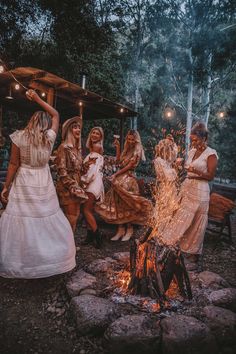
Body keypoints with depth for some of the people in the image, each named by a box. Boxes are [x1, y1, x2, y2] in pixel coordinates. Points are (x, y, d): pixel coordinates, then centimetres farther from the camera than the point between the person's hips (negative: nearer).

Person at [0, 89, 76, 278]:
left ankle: (18, 264, 17)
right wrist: (38, 99, 13)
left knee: (20, 223, 6)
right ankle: (51, 259, 27)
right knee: (48, 222, 13)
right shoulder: (49, 137, -3)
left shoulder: (19, 137, -7)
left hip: (23, 184, -2)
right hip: (43, 184, 2)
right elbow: (56, 115, 13)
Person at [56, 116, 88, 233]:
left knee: (75, 216, 12)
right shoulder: (64, 147, -12)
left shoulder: (77, 148, 12)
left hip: (76, 187, 8)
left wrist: (78, 187, 13)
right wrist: (73, 187, -16)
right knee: (70, 218, -3)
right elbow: (62, 171, -16)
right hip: (67, 189, -8)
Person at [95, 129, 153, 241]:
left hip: (128, 179, -7)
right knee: (119, 205, 5)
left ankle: (129, 230, 7)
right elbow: (118, 161, 15)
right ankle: (121, 230, 11)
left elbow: (129, 166, -12)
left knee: (127, 205, -5)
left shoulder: (137, 151, -7)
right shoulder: (127, 150, 16)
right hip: (121, 178, 7)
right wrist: (118, 148, 9)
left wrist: (116, 174, -11)